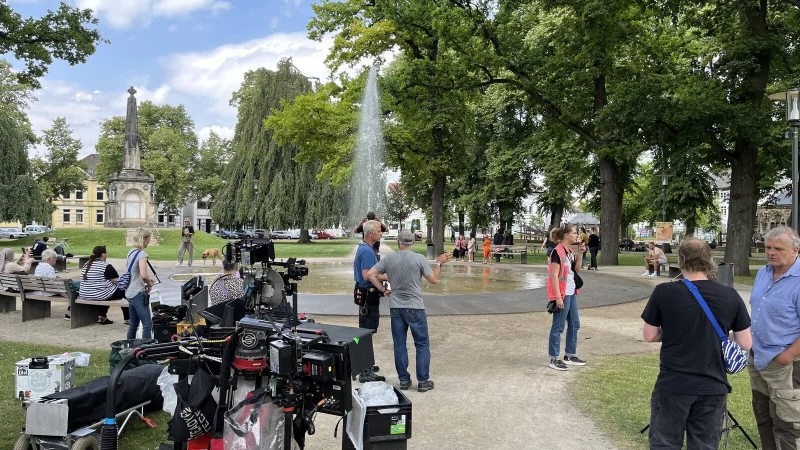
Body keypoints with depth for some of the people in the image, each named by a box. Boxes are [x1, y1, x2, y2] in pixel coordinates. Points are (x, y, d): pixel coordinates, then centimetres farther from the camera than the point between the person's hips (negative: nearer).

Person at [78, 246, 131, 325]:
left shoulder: (86, 265, 9)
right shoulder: (106, 266, -15)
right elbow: (118, 282, -14)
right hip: (100, 296, -8)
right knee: (125, 291, 10)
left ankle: (102, 316, 31)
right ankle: (128, 319, 14)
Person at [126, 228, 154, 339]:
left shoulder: (130, 252, 12)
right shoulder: (142, 254, -15)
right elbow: (143, 275, -27)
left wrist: (147, 280, 15)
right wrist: (149, 283, -7)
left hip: (129, 293, 9)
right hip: (138, 293, -9)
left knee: (133, 324, 16)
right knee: (148, 324, -8)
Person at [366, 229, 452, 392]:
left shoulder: (388, 259, 1)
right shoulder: (419, 258, -9)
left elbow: (370, 275, -2)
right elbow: (433, 280, -4)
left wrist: (383, 290, 5)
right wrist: (439, 263, 8)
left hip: (395, 307, 3)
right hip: (415, 308, -3)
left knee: (399, 345, 11)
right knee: (422, 344, 7)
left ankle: (404, 380, 17)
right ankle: (423, 381, 9)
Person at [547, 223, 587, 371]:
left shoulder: (570, 251, 10)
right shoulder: (557, 252, -16)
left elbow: (577, 269, 14)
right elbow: (554, 275, -19)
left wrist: (580, 254, 1)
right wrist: (558, 297, -22)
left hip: (571, 293, 10)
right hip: (562, 294, -10)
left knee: (574, 324, 16)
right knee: (558, 326, -3)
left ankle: (570, 355, 27)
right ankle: (554, 359, 5)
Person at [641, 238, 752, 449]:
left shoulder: (663, 292, -11)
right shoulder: (730, 296, -5)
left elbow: (650, 336, -3)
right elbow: (746, 344, 2)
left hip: (672, 385, -2)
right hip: (713, 387, 2)